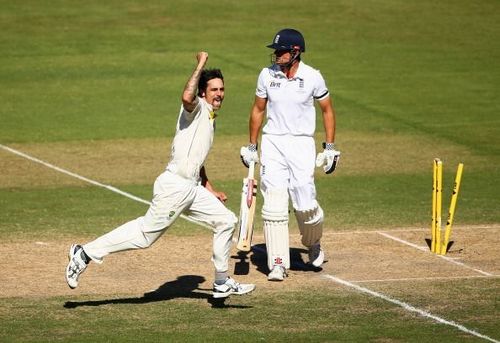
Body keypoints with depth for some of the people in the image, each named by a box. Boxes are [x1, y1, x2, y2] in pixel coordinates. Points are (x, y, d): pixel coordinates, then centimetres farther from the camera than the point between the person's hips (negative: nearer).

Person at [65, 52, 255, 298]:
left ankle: (222, 283, 18)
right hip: (174, 186, -9)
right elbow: (186, 96, -33)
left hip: (192, 189, 9)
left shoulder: (210, 119, 21)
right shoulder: (197, 107, -6)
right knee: (146, 233, -10)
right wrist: (201, 64, -23)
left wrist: (210, 190, 29)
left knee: (226, 221, 10)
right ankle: (86, 253, -5)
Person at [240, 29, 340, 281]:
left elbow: (327, 110, 5)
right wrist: (252, 146, 12)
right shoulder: (267, 75, 0)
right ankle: (278, 263, -1)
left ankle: (313, 244, 27)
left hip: (302, 144, -2)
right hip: (272, 142, 2)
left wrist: (330, 147, 1)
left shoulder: (312, 77, -6)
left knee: (305, 205, -6)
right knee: (274, 205, -6)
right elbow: (258, 110, 12)